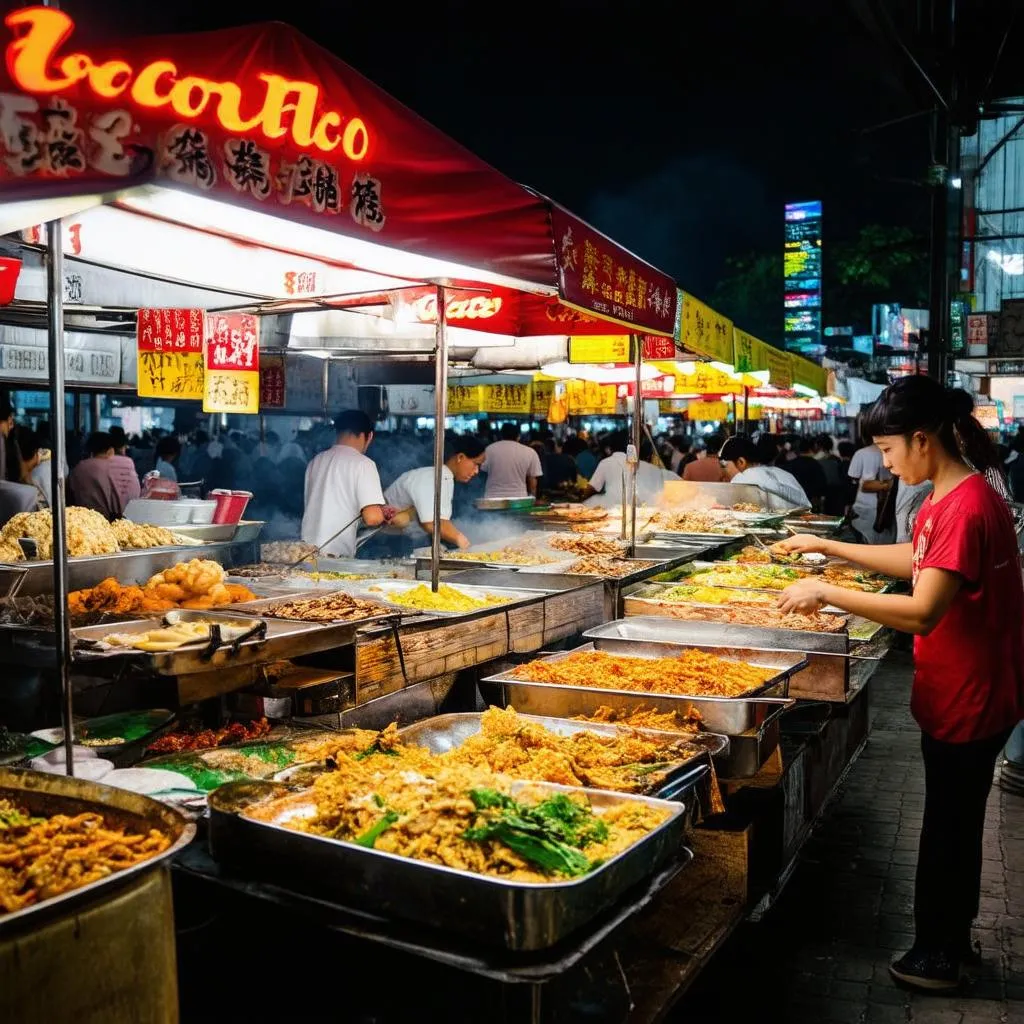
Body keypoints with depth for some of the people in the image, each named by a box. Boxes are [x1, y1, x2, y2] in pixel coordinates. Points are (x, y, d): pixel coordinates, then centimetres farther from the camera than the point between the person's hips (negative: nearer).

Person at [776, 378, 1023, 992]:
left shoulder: (967, 507, -27)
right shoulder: (949, 497, 4)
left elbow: (922, 613, -32)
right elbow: (915, 561, 20)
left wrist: (827, 593, -24)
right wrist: (828, 546, 15)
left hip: (970, 700, -10)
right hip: (959, 695, 10)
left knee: (950, 826, 7)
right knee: (955, 824, 21)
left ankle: (938, 955, 25)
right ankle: (951, 943, 38)